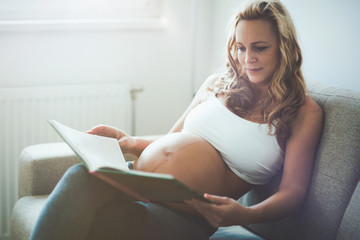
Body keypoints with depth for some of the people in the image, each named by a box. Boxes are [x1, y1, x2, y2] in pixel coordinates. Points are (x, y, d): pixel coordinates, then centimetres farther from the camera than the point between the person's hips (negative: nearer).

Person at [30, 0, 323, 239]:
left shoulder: (305, 112, 6)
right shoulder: (217, 84, 19)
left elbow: (293, 191, -3)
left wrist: (246, 215, -24)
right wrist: (128, 142, 7)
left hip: (182, 216, -4)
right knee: (81, 178, -31)